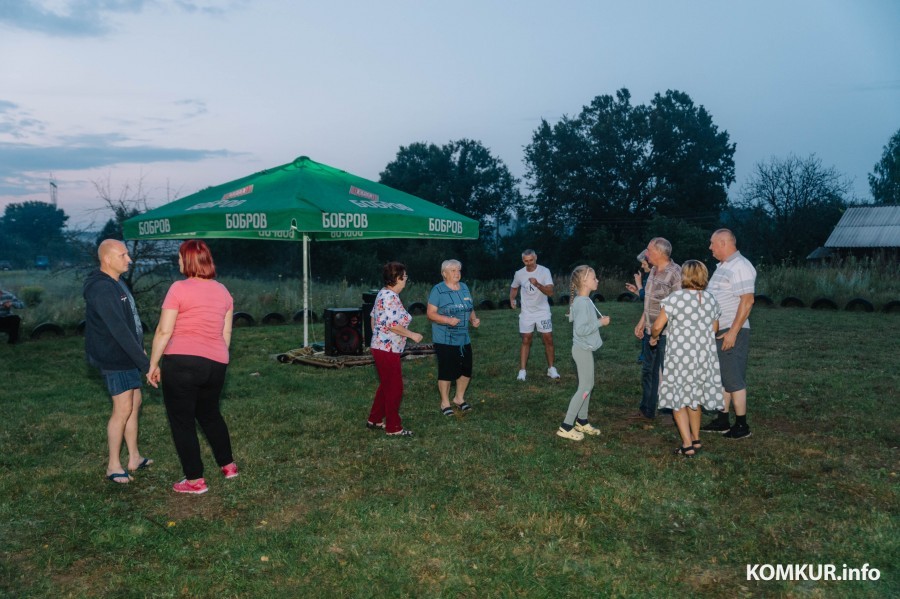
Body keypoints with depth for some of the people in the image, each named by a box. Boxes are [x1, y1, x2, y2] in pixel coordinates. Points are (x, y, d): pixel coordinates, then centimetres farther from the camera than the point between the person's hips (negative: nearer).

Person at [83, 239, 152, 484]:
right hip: (114, 360, -10)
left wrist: (140, 348, 20)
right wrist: (145, 363, -27)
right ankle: (113, 466, 5)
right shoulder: (102, 289, -22)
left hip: (126, 356, 10)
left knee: (135, 403, 14)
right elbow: (119, 330, -27)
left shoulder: (116, 283, 10)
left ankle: (134, 458, 24)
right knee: (123, 409, -6)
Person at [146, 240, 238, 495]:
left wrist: (153, 364, -2)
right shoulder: (222, 291, 10)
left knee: (182, 421, 7)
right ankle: (228, 465, 33)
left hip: (181, 362, -6)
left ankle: (195, 480, 12)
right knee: (210, 413, 25)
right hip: (216, 364, 6)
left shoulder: (179, 289, -8)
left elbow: (164, 331, -10)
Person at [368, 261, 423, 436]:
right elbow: (393, 325, -25)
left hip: (380, 346, 10)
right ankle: (393, 427, 8)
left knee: (386, 385, 20)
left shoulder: (383, 293, 11)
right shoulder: (391, 297, -20)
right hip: (388, 349, -10)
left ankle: (374, 420, 28)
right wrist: (412, 335, -14)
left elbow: (373, 318, 19)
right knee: (394, 388, 0)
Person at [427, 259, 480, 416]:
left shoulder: (464, 288, 10)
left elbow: (470, 309, 19)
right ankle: (445, 403, 15)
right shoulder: (438, 290, -10)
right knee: (446, 372, 0)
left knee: (466, 370, 11)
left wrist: (474, 319, -2)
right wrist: (448, 320, -26)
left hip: (464, 339, 6)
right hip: (444, 340, -6)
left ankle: (459, 398, 30)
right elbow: (430, 313, -12)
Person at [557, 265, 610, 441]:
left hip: (585, 348, 10)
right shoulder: (582, 303, -23)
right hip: (583, 349, -10)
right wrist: (600, 323, -19)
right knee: (585, 387, -5)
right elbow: (580, 329, -28)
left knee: (587, 385, 17)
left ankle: (582, 421, 28)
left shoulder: (585, 301, 8)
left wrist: (600, 320, 3)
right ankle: (566, 426, 0)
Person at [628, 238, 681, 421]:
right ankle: (646, 411, 28)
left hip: (666, 332, -9)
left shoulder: (675, 273, -18)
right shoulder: (654, 270, 8)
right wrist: (642, 322, 18)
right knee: (647, 371, 16)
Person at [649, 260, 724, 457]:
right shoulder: (711, 299, 3)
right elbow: (715, 329, 14)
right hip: (705, 357, 5)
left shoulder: (675, 298, -13)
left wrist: (653, 337, 9)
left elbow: (657, 326, -12)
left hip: (680, 357, -5)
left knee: (678, 400, 6)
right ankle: (696, 439, 30)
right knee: (694, 397, 21)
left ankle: (688, 445, 2)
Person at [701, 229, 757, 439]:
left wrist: (733, 332, -23)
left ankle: (742, 425, 6)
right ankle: (722, 421, 22)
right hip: (718, 331, 10)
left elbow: (747, 301, -21)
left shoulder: (740, 267, -15)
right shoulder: (722, 266, 15)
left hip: (732, 332, -10)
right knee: (721, 378, 14)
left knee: (734, 380, -3)